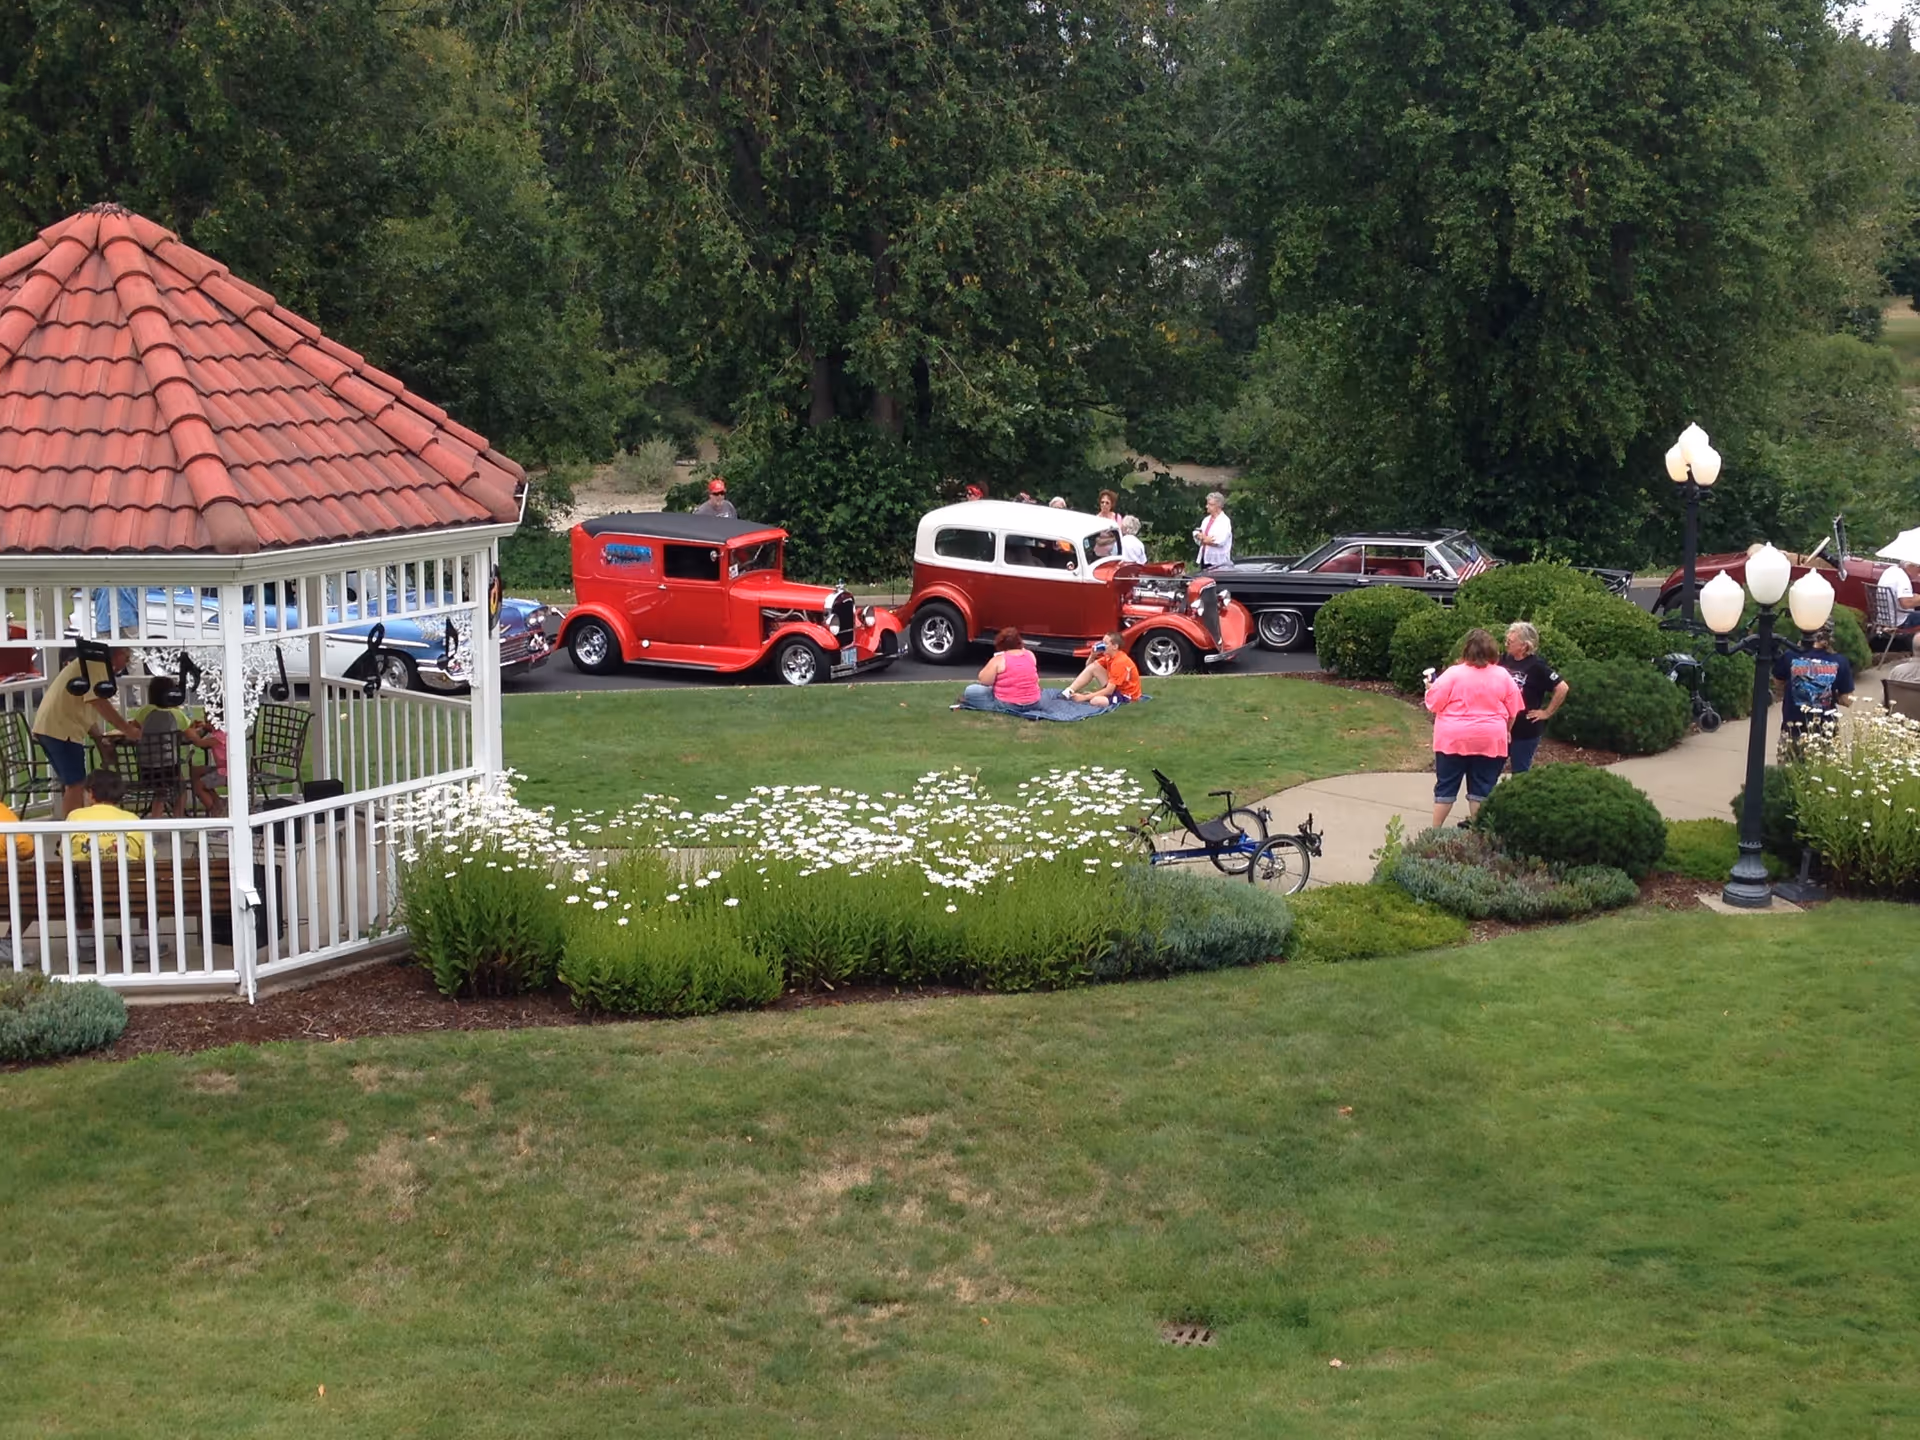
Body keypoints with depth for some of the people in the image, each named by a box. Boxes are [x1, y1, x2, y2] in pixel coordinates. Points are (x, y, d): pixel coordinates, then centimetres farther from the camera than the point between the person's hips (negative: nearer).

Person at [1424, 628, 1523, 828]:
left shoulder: (1453, 673, -10)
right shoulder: (1503, 676, -1)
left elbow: (1434, 704, -7)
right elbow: (1513, 712, 5)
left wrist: (1429, 689, 13)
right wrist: (1506, 731, 21)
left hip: (1453, 739, -1)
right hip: (1489, 741, 1)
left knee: (1446, 787, 7)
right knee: (1481, 789, 8)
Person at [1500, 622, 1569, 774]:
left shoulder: (1536, 666, -15)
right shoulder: (1505, 660, 3)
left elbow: (1562, 688, -17)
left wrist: (1547, 713, -12)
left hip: (1525, 730, -6)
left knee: (1520, 774, 5)